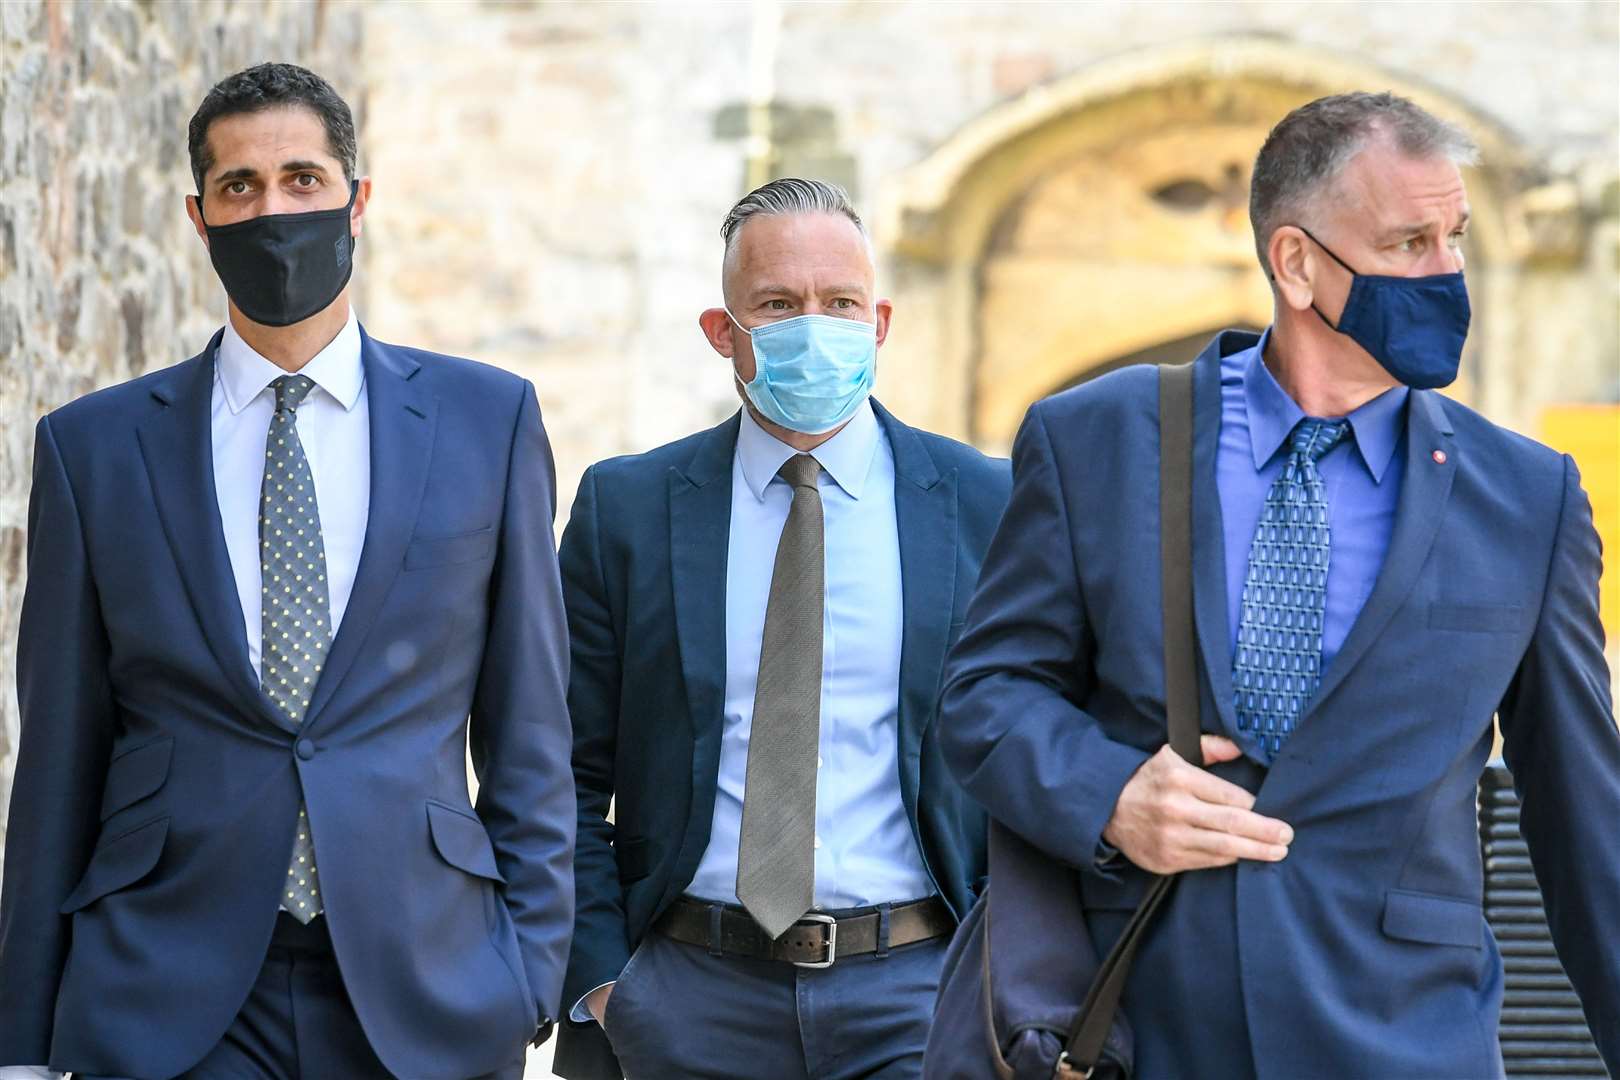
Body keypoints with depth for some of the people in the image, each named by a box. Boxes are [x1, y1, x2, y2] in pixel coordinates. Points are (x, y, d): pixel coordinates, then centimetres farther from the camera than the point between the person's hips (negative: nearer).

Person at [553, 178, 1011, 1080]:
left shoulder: (989, 506, 4)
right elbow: (568, 777, 6)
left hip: (918, 986, -1)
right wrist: (597, 983, -3)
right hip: (693, 995, 1)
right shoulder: (625, 508, 5)